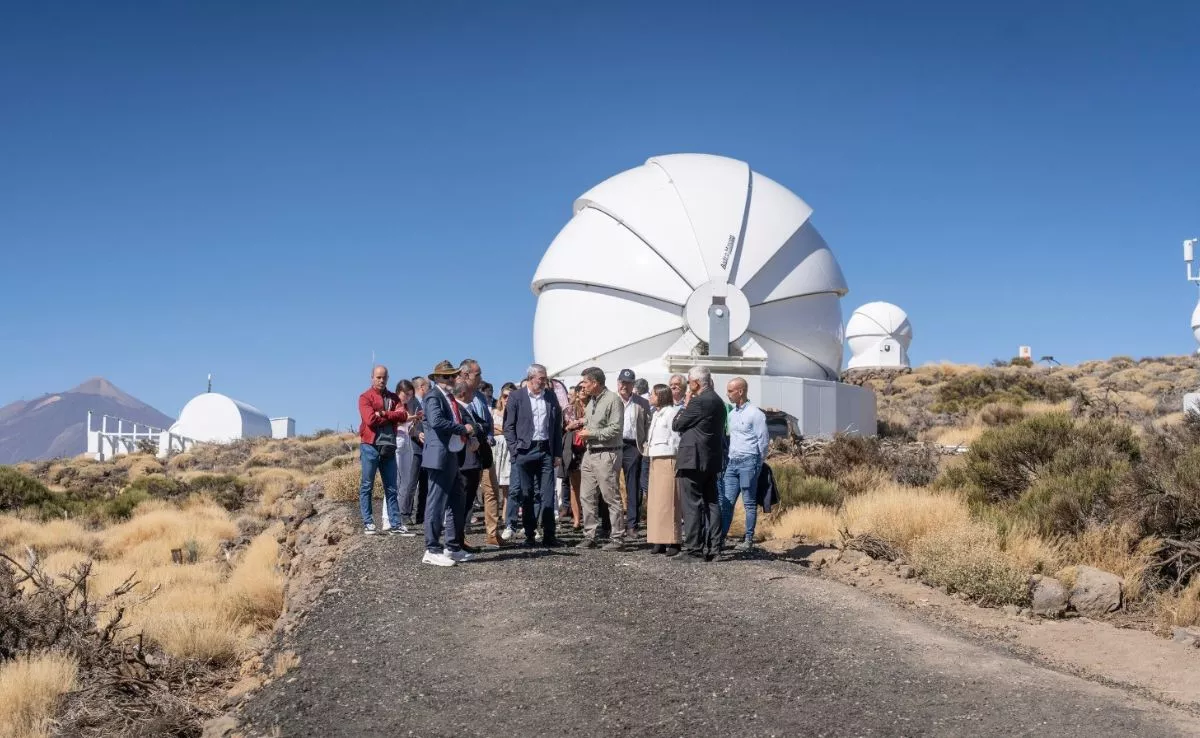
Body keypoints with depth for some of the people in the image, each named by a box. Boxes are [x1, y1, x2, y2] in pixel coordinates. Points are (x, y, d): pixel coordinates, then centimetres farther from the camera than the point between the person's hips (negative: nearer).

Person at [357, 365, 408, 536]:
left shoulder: (393, 397, 14)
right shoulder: (365, 397, 0)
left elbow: (403, 416, -2)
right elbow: (370, 419, -14)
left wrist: (383, 414, -12)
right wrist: (392, 415, -5)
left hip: (389, 447, 5)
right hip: (370, 446, -5)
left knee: (391, 488, 6)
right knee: (366, 486, -2)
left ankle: (396, 523, 7)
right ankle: (368, 523, 1)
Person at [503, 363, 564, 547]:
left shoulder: (551, 397, 10)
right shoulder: (516, 398, 0)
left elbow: (557, 426, 13)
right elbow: (509, 427, 0)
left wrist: (558, 453, 8)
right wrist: (515, 451, -8)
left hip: (546, 450, 3)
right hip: (525, 451, -3)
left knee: (547, 495, 0)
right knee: (527, 495, 3)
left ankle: (549, 535, 4)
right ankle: (529, 535, 9)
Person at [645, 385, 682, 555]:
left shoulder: (671, 412, -8)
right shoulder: (656, 414, 18)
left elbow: (676, 437, -10)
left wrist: (674, 458, -11)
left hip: (667, 460, -9)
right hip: (655, 460, 9)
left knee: (667, 502, -10)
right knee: (654, 502, 5)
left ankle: (672, 542, -9)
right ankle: (659, 541, 7)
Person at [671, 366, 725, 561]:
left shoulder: (698, 401, -15)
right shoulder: (718, 402, 13)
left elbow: (676, 425, -9)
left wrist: (686, 404, 0)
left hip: (692, 459, -9)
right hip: (712, 460, 9)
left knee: (691, 505, -5)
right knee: (711, 503, 9)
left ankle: (692, 548, -6)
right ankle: (712, 547, 9)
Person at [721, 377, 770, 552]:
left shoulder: (755, 414, -8)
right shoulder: (732, 413, 14)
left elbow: (764, 440, -5)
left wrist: (757, 464, 0)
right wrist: (729, 459, 12)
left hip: (748, 462, -7)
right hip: (732, 462, 7)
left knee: (749, 503, -1)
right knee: (726, 502, 3)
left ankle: (748, 539, 4)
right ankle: (720, 537, 3)